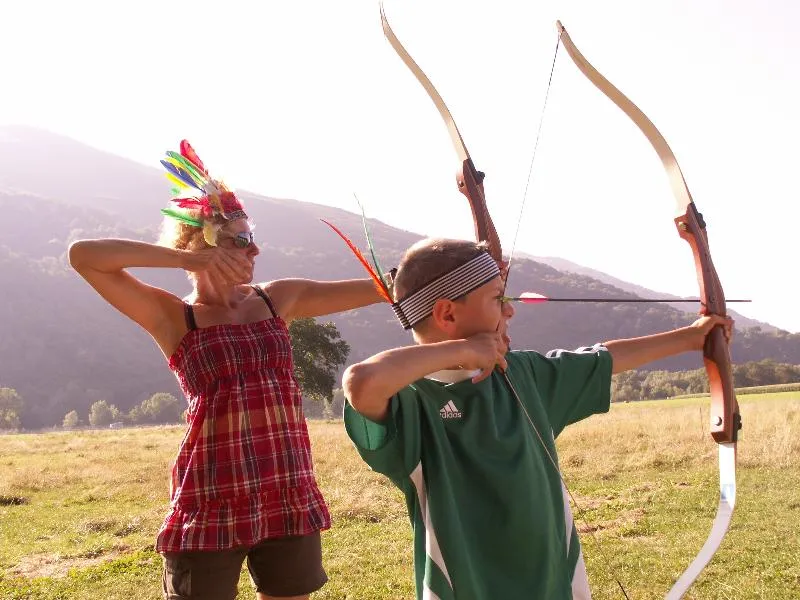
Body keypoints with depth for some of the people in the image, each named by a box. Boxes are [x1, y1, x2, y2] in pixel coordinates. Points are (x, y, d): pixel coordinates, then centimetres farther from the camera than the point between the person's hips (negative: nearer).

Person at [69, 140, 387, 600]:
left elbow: (376, 289, 10)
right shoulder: (174, 318, -3)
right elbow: (83, 256, -14)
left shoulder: (279, 300, 9)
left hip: (291, 497, 4)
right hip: (213, 504, -4)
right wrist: (189, 258, -15)